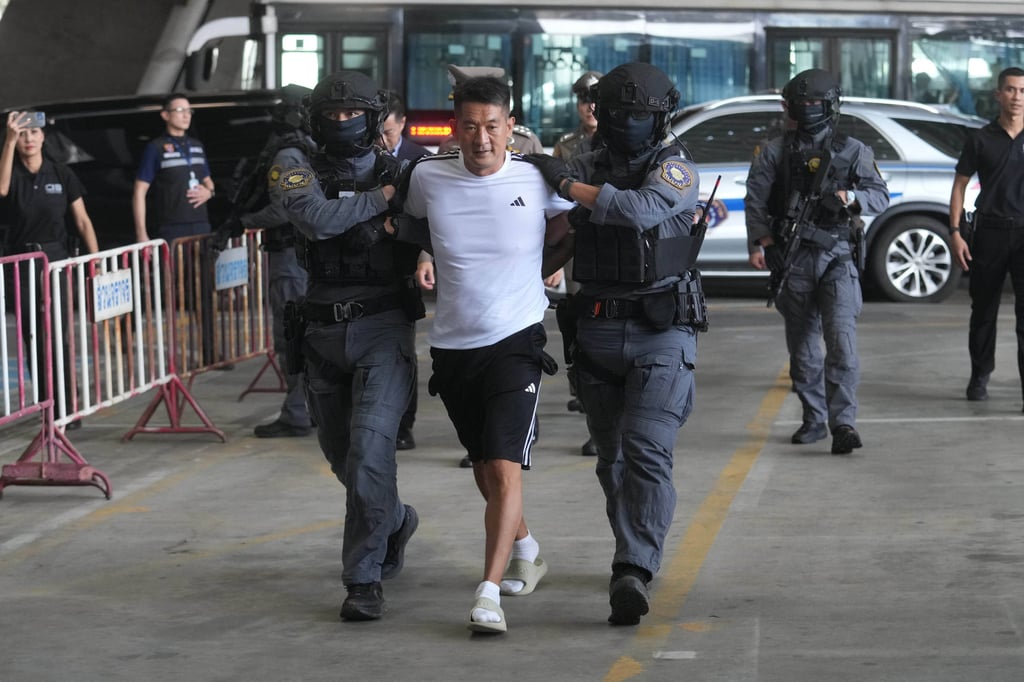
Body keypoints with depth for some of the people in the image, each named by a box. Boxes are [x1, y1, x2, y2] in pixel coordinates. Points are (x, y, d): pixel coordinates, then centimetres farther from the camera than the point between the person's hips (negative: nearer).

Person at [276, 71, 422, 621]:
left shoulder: (401, 174, 3)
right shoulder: (300, 168, 1)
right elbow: (315, 218, -18)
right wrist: (381, 198, -13)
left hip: (383, 331, -3)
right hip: (324, 333, 3)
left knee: (370, 451, -17)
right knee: (342, 456, 15)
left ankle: (365, 579, -10)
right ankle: (395, 521, 45)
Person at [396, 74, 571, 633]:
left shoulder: (538, 181, -8)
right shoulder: (428, 177, -4)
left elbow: (567, 232, 10)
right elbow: (408, 224, 18)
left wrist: (531, 268, -1)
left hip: (516, 340, -3)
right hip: (452, 345, 4)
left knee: (505, 467, -16)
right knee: (484, 470, 17)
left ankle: (489, 593, -15)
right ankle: (525, 551, 42)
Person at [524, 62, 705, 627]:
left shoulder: (676, 168, -4)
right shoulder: (588, 169, 10)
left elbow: (642, 209, -24)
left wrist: (567, 184, -17)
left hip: (661, 334, -5)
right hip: (597, 332, 5)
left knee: (647, 453, -18)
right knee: (612, 457, 12)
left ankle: (632, 574, -27)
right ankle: (637, 555, 28)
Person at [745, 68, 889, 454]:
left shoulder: (852, 151, 7)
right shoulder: (775, 151, 10)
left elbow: (881, 197, 3)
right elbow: (756, 198, 5)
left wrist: (852, 198, -19)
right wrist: (760, 239, -11)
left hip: (837, 257, -2)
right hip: (793, 258, 2)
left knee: (841, 338, -16)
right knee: (802, 345, 8)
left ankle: (842, 422, -19)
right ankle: (814, 419, 20)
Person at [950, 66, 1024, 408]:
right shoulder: (981, 140, 5)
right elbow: (959, 186, 7)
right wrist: (955, 233, -2)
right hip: (990, 232, 1)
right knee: (983, 310, 11)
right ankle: (979, 377, 27)